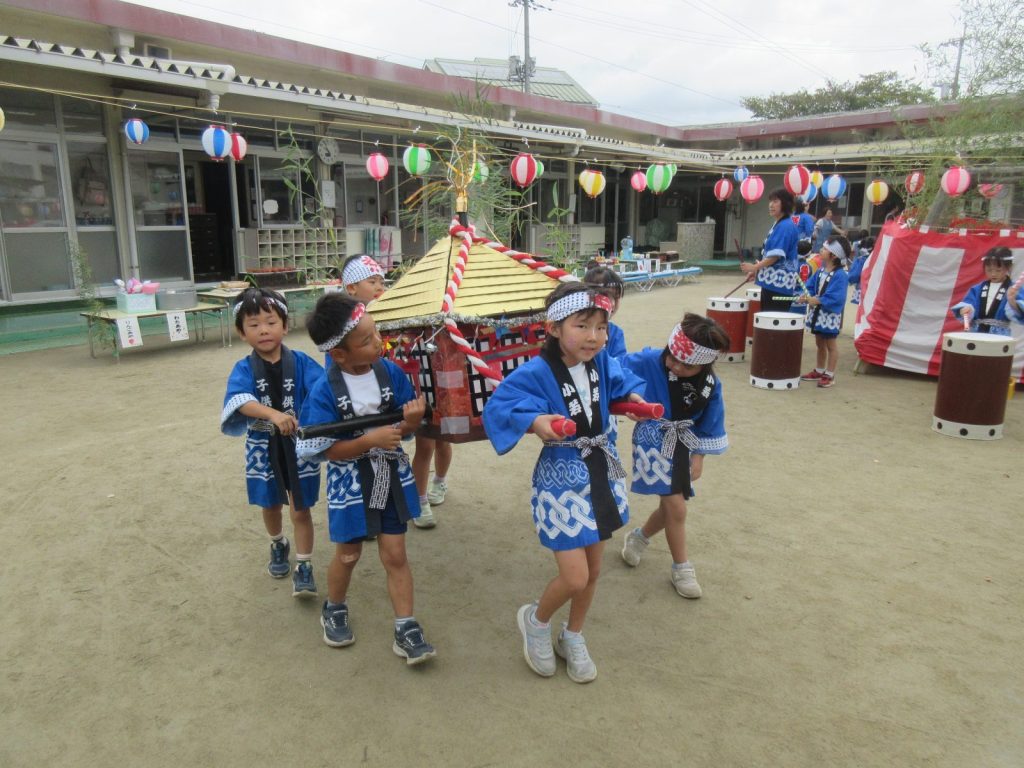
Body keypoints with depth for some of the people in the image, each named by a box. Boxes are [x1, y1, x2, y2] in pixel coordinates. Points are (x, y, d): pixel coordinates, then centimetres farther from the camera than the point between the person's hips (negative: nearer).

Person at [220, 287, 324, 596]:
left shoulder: (300, 362, -10)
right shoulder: (244, 369, -10)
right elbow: (240, 400, -29)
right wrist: (274, 414, -48)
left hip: (299, 444, -2)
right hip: (263, 447, 2)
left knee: (300, 510, 4)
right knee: (271, 505, 23)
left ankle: (304, 568, 18)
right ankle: (278, 546, 50)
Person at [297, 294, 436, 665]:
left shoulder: (390, 371, -12)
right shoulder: (324, 392, -21)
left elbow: (405, 427, -4)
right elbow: (323, 449, -18)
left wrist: (412, 420, -27)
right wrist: (371, 439, -28)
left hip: (392, 477, 2)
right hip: (350, 483, -2)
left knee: (395, 555, 8)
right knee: (348, 554, 18)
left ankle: (407, 630, 20)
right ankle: (334, 610, 47)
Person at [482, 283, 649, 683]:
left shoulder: (601, 363, -4)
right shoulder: (537, 373, -22)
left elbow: (622, 380, 17)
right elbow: (497, 408, -26)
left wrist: (634, 396, -4)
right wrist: (534, 421, -42)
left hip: (602, 471, 6)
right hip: (562, 478, -6)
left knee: (593, 569, 18)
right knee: (575, 578, -6)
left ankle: (573, 637, 43)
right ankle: (536, 620, 28)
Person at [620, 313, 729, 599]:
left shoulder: (710, 384, -10)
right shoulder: (648, 362, -23)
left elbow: (708, 425, 2)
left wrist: (699, 457, 5)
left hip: (684, 444, 5)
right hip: (654, 441, -5)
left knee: (671, 506, 14)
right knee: (676, 507, -6)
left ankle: (639, 536, 44)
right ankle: (681, 568, 15)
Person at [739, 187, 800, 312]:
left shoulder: (786, 226, -15)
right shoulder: (777, 225, 17)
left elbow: (776, 255, -21)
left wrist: (755, 267, -14)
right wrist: (757, 270, 15)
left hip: (779, 283, -10)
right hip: (772, 282, 10)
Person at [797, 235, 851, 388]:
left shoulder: (840, 275, -20)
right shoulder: (821, 271, 4)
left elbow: (835, 298, -27)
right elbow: (811, 287, 7)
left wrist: (818, 301, -30)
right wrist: (805, 297, -12)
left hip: (830, 315, -8)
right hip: (817, 313, 8)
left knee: (830, 344, 5)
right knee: (819, 343, 18)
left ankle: (829, 375, 13)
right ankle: (819, 371, 30)